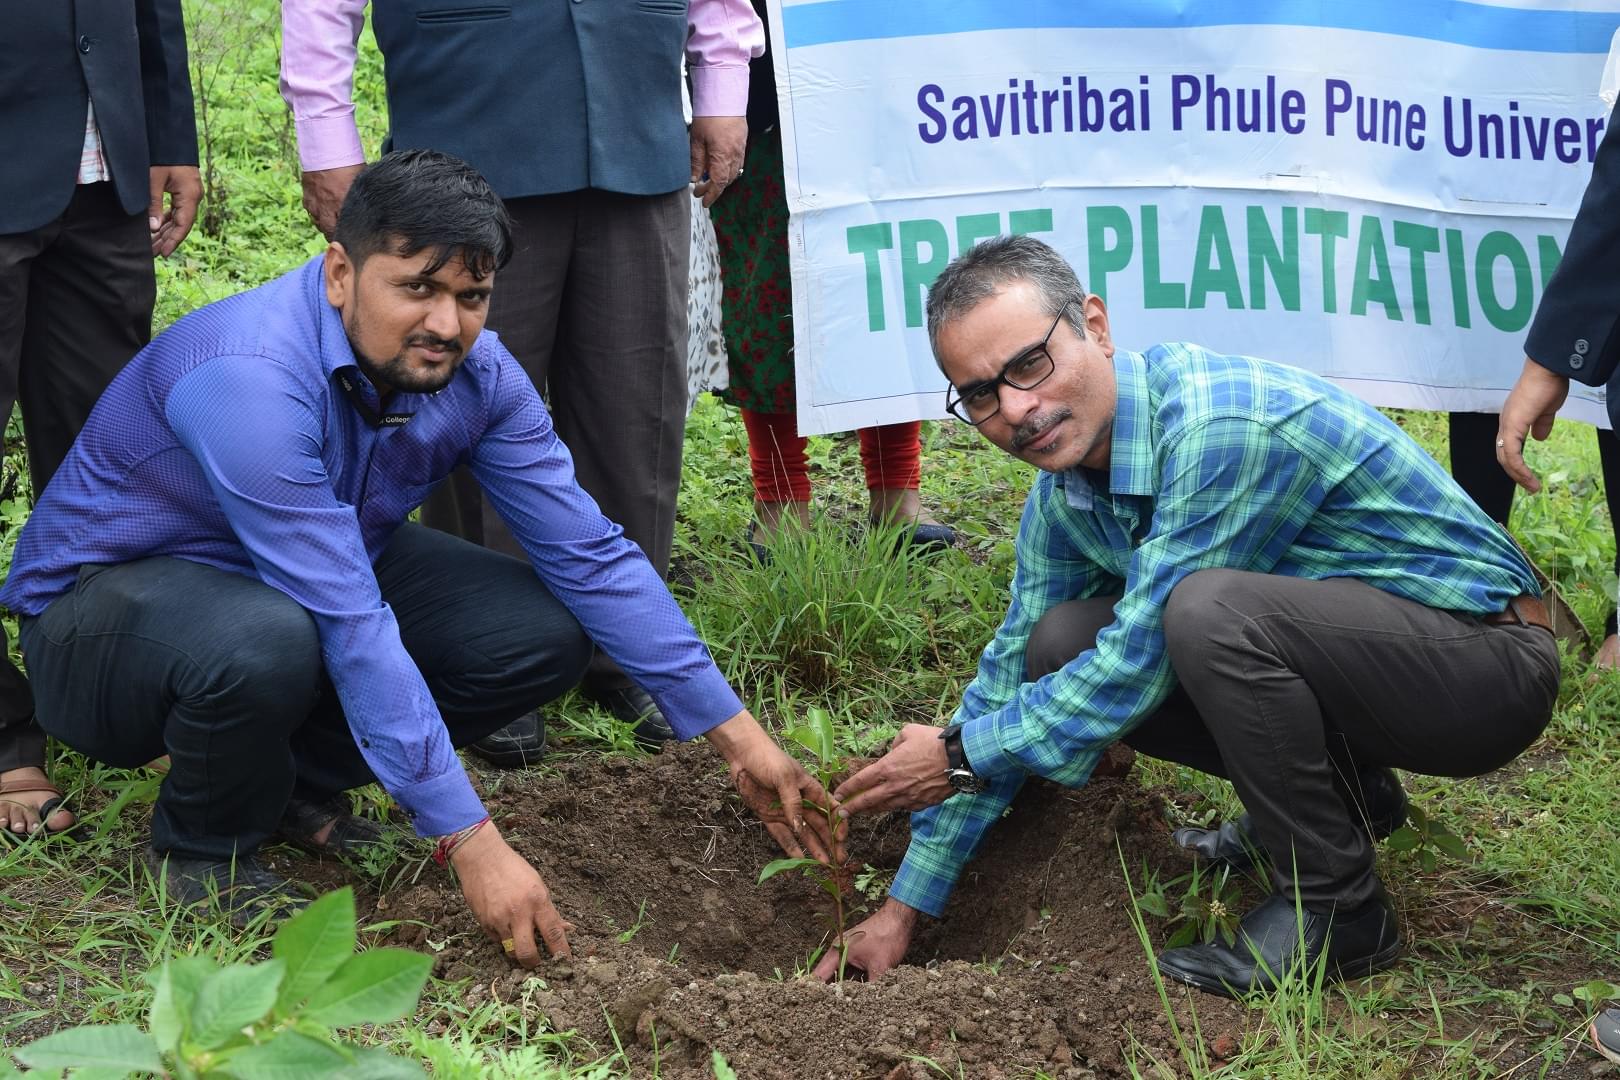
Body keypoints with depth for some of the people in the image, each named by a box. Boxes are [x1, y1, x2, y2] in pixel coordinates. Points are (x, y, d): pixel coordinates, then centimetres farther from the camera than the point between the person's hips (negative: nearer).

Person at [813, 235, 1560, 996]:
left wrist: (962, 754, -11)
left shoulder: (1224, 427, -28)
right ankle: (1345, 797, 12)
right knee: (1060, 649, -4)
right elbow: (1009, 678, 7)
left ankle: (1336, 909, -13)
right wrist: (906, 905, 7)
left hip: (1488, 658, -8)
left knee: (1210, 610, -33)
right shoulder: (1062, 498, 0)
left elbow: (1137, 666, -25)